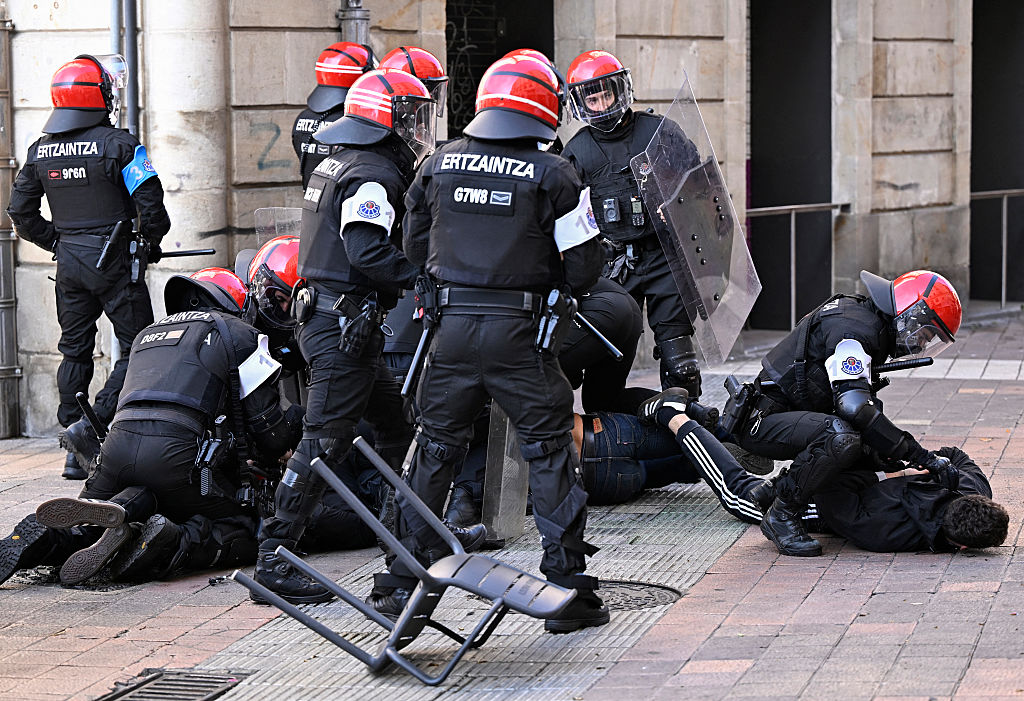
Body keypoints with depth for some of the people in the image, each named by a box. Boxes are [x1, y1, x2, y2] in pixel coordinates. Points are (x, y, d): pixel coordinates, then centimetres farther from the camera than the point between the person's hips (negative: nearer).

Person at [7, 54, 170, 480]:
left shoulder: (41, 150, 6)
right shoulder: (118, 145, -11)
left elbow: (21, 213, 10)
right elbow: (150, 202, -14)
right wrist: (152, 242, 3)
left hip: (69, 261, 6)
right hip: (114, 261, -6)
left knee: (74, 351, 13)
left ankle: (76, 452, 13)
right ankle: (95, 421, -15)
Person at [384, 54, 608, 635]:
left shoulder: (439, 164, 4)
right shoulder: (552, 175, -6)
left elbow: (416, 248, 13)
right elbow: (583, 269, -5)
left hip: (452, 326, 3)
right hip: (521, 331, -3)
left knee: (434, 453, 14)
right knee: (550, 454, 5)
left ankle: (402, 584, 17)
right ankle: (568, 589, 5)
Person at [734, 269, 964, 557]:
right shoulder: (854, 330, -20)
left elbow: (862, 398, 22)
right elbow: (854, 406, -31)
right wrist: (918, 455, -29)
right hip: (761, 423, -11)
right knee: (840, 436, -35)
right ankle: (781, 516, -19)